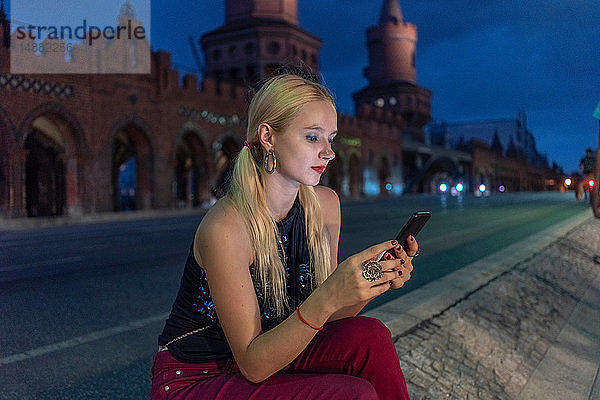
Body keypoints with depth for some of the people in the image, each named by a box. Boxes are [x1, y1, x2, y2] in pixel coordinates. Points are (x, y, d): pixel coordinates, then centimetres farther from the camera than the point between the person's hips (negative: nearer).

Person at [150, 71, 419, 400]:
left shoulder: (325, 205, -5)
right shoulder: (225, 228, -27)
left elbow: (323, 319, 0)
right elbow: (253, 365, -23)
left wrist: (375, 282, -19)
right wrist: (326, 298, -38)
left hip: (272, 358, 6)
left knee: (369, 338, -20)